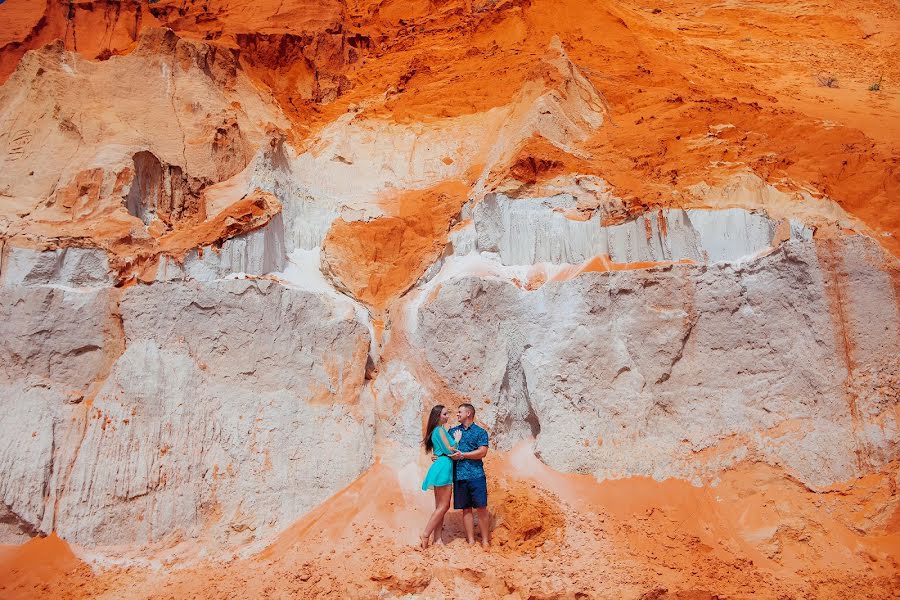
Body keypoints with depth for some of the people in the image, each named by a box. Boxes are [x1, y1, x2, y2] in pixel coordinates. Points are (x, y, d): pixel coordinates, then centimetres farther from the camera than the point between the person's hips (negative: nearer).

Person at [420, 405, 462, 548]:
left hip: (440, 468, 10)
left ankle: (438, 539, 9)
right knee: (443, 506, -7)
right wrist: (457, 439, 3)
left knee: (440, 506, 9)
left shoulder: (436, 430, 19)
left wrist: (454, 452, 3)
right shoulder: (440, 430, -10)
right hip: (443, 468, -10)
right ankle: (425, 535, -7)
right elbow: (449, 449, -12)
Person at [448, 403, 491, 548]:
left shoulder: (480, 432, 2)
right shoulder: (453, 431, 15)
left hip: (476, 475, -3)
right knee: (466, 509, 6)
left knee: (481, 508, -2)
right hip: (459, 475, 3)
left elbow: (482, 452, -9)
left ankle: (485, 540, 7)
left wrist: (462, 455, -13)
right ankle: (471, 540, 12)